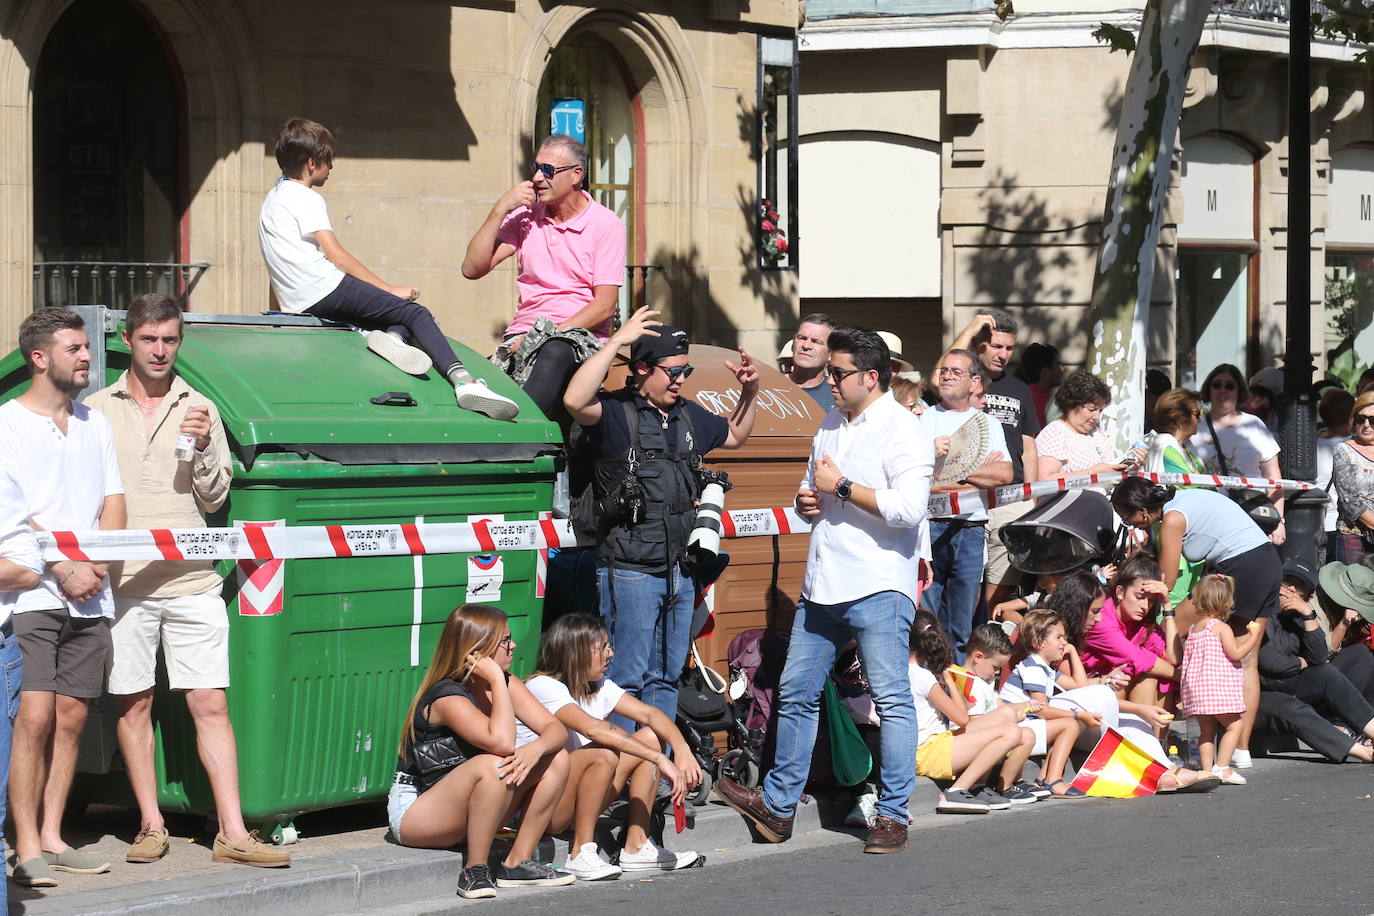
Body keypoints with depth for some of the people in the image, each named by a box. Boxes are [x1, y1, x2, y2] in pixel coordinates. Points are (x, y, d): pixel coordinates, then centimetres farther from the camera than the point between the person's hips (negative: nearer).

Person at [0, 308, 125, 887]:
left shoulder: (95, 425, 17)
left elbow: (113, 504, 15)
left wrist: (97, 566, -3)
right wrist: (64, 570, -13)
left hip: (89, 600, 6)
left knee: (71, 718, 5)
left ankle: (51, 837, 11)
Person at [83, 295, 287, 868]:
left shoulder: (200, 410, 10)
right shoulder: (97, 411, 7)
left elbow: (215, 498, 9)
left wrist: (204, 447, -8)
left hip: (192, 579, 0)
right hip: (122, 579, 0)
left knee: (211, 706, -4)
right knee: (133, 705, 3)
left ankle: (232, 833, -5)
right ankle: (151, 826, 12)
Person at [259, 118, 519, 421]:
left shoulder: (275, 197, 24)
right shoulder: (306, 199, -5)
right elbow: (336, 255, -11)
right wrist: (390, 290, -7)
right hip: (324, 289, -9)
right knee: (416, 313, -11)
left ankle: (390, 336, -23)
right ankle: (463, 380, -30)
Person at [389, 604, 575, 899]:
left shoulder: (504, 683, 3)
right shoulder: (447, 698, -23)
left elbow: (555, 729, -5)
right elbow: (502, 743, -38)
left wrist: (536, 748, -29)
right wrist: (496, 680, -29)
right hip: (414, 814, -8)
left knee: (556, 759, -5)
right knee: (492, 766, -36)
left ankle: (517, 864, -4)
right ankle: (475, 872, -23)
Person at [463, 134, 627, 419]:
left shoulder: (606, 225, 2)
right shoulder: (525, 215, 14)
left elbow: (604, 305, -5)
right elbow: (472, 269, 6)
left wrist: (551, 334, -16)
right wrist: (499, 210, -3)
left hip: (581, 335, -4)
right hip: (522, 335, 4)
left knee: (555, 353, -42)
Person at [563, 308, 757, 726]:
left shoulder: (688, 415, 14)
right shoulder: (616, 412, -9)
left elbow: (733, 436, 32)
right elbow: (575, 400, -31)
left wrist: (750, 393, 15)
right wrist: (616, 341, -27)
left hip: (679, 571, 7)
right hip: (630, 570, -7)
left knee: (666, 677, 14)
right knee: (627, 679, -5)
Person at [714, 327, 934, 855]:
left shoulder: (904, 430, -9)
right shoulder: (831, 426, 17)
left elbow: (908, 508, -21)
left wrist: (841, 486, -14)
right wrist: (806, 499, 6)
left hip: (878, 587, -8)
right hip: (823, 584, 8)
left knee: (892, 698, -5)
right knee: (796, 692, 10)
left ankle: (893, 816, 0)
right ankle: (778, 806, 19)